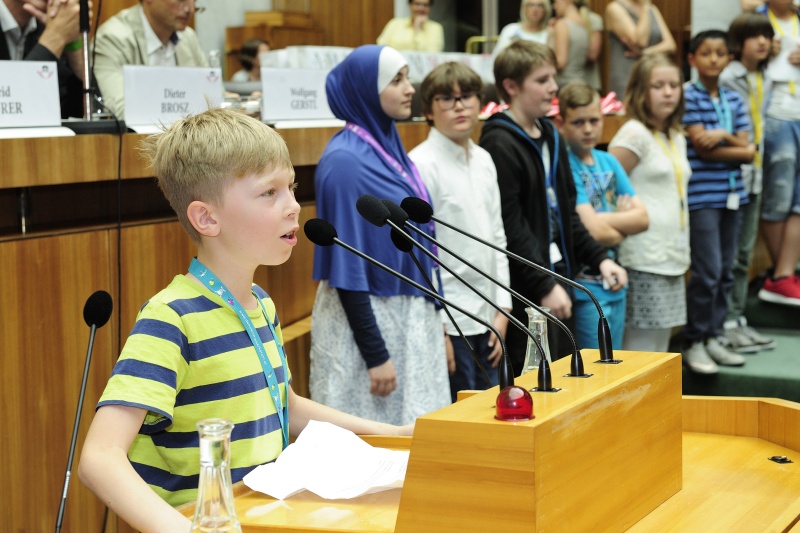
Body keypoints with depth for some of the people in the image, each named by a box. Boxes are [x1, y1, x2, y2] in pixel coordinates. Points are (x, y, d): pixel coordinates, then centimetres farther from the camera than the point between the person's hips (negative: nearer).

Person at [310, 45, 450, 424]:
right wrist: (376, 356, -19)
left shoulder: (389, 147, 8)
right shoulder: (344, 162, -17)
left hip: (411, 319, 8)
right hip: (365, 321, -8)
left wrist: (434, 323, 15)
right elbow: (346, 269, -18)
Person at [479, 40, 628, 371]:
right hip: (525, 290, -9)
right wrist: (544, 286, -19)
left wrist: (599, 258, 9)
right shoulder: (499, 144, -14)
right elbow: (509, 226, -19)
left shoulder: (551, 136, 14)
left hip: (557, 277, 9)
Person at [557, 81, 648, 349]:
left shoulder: (609, 162, 10)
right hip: (587, 285, -7)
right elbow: (594, 232, -19)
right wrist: (623, 225, 0)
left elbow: (642, 218, 5)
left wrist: (607, 220, -11)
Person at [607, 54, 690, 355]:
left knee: (660, 351, 11)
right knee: (639, 350, -6)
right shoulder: (634, 134, -10)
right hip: (643, 260, -8)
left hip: (673, 259, 8)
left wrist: (682, 253, 18)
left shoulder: (676, 138, 16)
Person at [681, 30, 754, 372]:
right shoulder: (688, 97, -5)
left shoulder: (733, 99, 13)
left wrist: (723, 135, -9)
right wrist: (737, 147, -7)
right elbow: (700, 146, -13)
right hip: (702, 196, -6)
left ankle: (713, 337, 18)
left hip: (732, 195, 6)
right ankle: (694, 342, 2)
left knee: (726, 272, 9)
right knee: (707, 272, -9)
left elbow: (747, 150, 6)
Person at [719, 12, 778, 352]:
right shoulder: (727, 80, -13)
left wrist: (759, 166, 13)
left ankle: (738, 319, 20)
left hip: (754, 174, 8)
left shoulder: (765, 81, 11)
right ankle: (724, 323, 4)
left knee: (743, 253, 13)